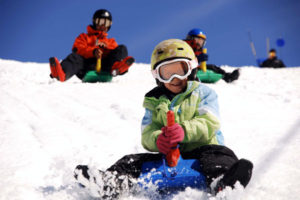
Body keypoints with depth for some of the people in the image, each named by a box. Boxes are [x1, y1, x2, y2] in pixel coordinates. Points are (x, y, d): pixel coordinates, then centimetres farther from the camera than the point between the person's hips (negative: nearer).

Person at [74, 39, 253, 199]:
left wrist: (184, 130, -30)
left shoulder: (204, 93, 9)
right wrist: (157, 139, -23)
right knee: (133, 161, -15)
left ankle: (221, 183, -63)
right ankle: (109, 183, -39)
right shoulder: (154, 101, 17)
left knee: (219, 154, -33)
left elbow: (209, 124, -8)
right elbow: (147, 133, 4)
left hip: (201, 150, -2)